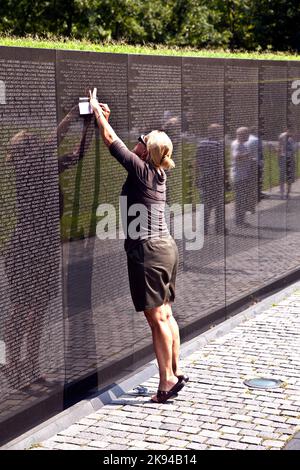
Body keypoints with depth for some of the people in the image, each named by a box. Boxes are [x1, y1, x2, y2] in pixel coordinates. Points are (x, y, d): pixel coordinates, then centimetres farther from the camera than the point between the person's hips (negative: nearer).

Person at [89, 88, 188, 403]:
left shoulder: (142, 171, -11)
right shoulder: (157, 172, 11)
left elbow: (111, 141, -5)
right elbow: (119, 144, 25)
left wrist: (96, 110, 8)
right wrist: (106, 118, 29)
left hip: (148, 250, -9)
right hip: (166, 247, 9)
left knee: (156, 318, -6)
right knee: (166, 315, 12)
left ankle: (167, 379, -4)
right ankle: (175, 372, 17)